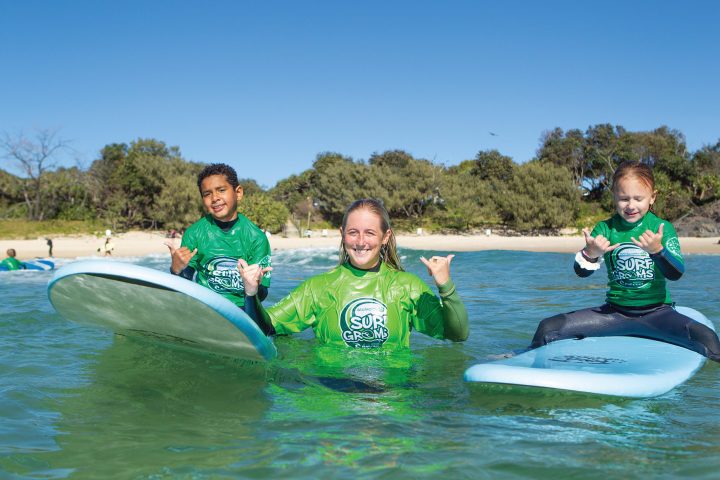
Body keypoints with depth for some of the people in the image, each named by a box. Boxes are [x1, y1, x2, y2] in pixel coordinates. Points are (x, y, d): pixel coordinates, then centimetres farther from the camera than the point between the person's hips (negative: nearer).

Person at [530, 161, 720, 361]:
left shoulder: (662, 228, -4)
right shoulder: (605, 228, 0)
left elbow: (676, 273, -16)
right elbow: (581, 272, -8)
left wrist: (658, 250, -36)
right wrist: (590, 254, -31)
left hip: (656, 312, -1)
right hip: (615, 311, 2)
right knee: (548, 328, -12)